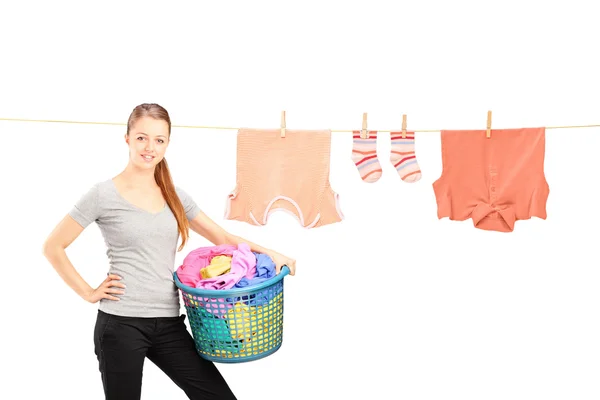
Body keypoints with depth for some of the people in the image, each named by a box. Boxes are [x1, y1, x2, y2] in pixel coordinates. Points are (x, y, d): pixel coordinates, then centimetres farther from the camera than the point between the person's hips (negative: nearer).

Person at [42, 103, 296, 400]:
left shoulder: (175, 196, 10)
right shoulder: (104, 194, -5)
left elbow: (221, 237, 13)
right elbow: (53, 247, -1)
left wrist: (268, 253, -1)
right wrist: (89, 293, -5)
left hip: (168, 324, 5)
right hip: (121, 324, -4)